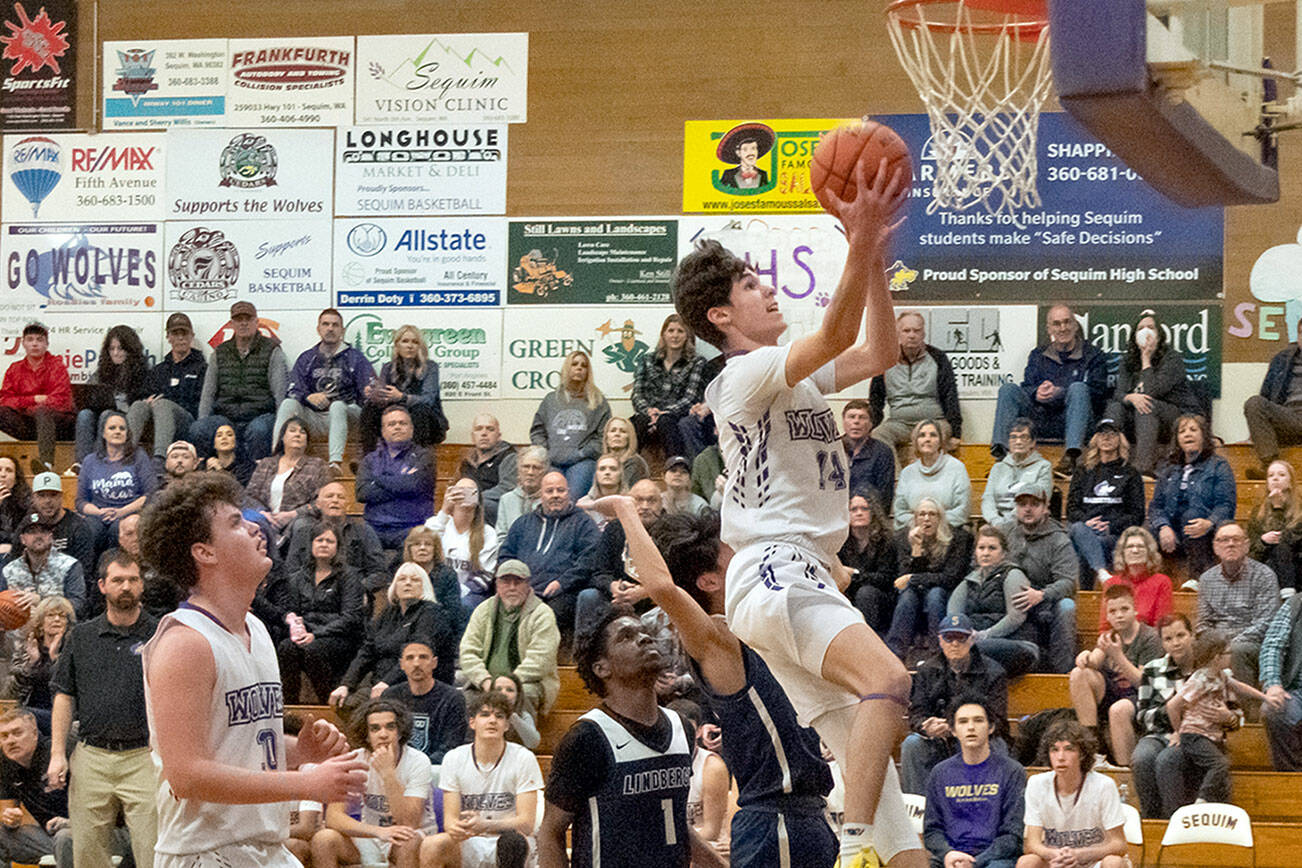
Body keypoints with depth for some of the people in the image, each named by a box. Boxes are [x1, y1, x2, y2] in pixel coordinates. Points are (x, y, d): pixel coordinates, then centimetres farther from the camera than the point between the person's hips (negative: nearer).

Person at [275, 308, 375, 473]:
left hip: (346, 414, -3)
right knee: (288, 404, -22)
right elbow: (293, 391, 5)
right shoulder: (306, 359, 16)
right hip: (314, 418, 3)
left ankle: (336, 461, -52)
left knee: (337, 406, -36)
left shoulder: (355, 357, 9)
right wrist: (309, 397, -18)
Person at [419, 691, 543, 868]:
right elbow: (450, 818, -3)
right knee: (430, 846, -28)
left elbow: (526, 823, -11)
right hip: (468, 845, 3)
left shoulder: (523, 759, -6)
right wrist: (455, 828, -30)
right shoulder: (454, 759, 2)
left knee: (511, 844, -38)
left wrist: (485, 825, -30)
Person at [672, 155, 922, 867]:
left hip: (804, 575, 11)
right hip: (774, 573, -11)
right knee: (886, 679, -31)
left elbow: (878, 353, 23)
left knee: (867, 744, 7)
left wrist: (874, 254, 13)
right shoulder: (745, 374, -7)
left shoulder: (794, 375, 23)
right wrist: (860, 244, -30)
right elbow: (835, 336, -23)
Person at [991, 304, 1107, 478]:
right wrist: (1037, 393, -17)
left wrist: (1060, 393, -19)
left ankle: (1071, 456, -50)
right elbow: (1027, 386, 10)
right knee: (1008, 389, -15)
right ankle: (1000, 452, -34)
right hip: (1042, 420, 3)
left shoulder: (1093, 355, 9)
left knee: (1078, 388, -32)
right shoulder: (1038, 355, 21)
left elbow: (1098, 392, -4)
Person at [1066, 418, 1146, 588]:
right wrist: (1086, 522, -8)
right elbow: (1071, 508, 16)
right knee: (1079, 529, -38)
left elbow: (1137, 515, 11)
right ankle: (1102, 573, -59)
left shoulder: (1130, 474, 19)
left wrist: (1111, 526, -8)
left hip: (1114, 535, -1)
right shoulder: (1083, 471, 25)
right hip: (1084, 528, 1)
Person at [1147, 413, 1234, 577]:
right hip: (1173, 539, 3)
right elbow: (1156, 505, 10)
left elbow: (1226, 505, -5)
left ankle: (1199, 575, -42)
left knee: (1191, 514, -35)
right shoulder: (1170, 471, 23)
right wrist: (1163, 527, -13)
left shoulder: (1218, 466, 9)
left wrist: (1209, 524, -27)